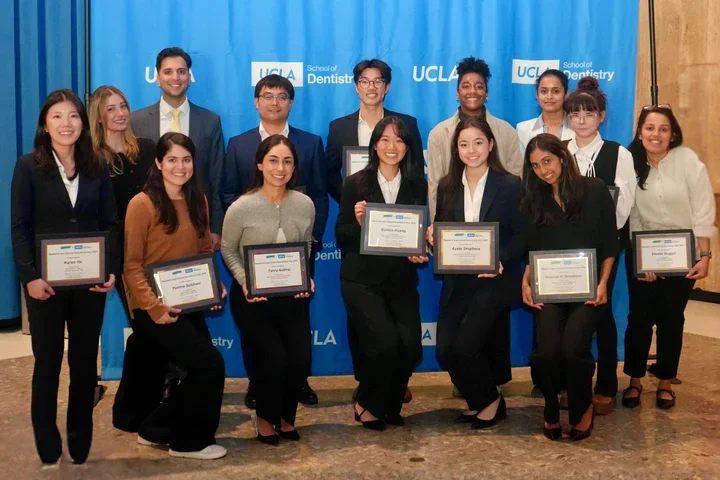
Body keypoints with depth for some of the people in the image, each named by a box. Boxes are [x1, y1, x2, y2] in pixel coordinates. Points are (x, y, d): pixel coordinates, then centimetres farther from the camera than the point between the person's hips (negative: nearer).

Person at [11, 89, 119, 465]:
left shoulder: (97, 168, 6)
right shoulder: (28, 167, -2)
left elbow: (110, 224, 5)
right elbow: (20, 228, -6)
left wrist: (112, 270, -7)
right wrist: (29, 277, -16)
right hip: (47, 280, -3)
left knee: (85, 361, 10)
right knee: (48, 362, 7)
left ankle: (81, 447, 23)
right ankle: (49, 450, 20)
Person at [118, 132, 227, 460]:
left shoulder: (198, 201, 6)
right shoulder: (142, 204, -13)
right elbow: (132, 265, -14)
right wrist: (155, 307, -22)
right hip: (155, 308, -7)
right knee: (210, 364, -12)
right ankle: (189, 441, 5)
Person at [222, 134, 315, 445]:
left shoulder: (305, 205, -3)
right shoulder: (241, 208, -13)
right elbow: (228, 250, -2)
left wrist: (307, 279, -7)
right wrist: (244, 282, -17)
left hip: (291, 295, 3)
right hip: (252, 297, -3)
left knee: (301, 358, -11)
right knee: (275, 356, -18)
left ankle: (285, 417, 20)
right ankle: (265, 418, 14)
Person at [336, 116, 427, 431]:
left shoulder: (418, 186, 8)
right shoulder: (356, 184, -1)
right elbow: (341, 237, 1)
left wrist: (420, 253, -8)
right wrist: (358, 223, -19)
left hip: (401, 280, 3)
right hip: (361, 279, -3)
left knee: (410, 344, -15)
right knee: (386, 341, -21)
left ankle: (390, 405, 14)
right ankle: (368, 404, 8)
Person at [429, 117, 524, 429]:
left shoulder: (510, 185, -3)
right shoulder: (447, 187, 8)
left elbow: (521, 236, -4)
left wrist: (501, 262, -20)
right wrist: (431, 236, -11)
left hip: (495, 278, -4)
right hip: (457, 280, 4)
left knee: (464, 346, -16)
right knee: (445, 350, -4)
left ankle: (490, 401, 13)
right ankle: (477, 402, 23)